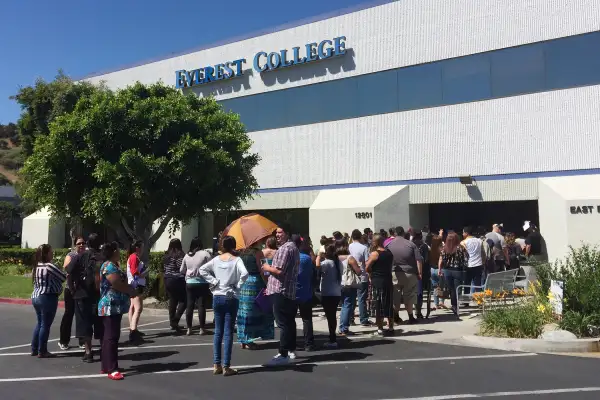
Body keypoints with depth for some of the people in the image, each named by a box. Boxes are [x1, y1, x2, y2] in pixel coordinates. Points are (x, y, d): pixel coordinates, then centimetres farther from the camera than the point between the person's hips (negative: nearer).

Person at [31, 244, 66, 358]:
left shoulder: (36, 266, 11)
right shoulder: (49, 266, -17)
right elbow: (64, 277, -11)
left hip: (35, 297, 9)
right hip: (47, 298, -9)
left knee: (39, 323, 17)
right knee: (45, 325, -1)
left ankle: (34, 349, 21)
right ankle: (42, 352, 3)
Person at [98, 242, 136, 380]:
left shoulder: (112, 265, 17)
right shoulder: (109, 266, -16)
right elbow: (118, 285, -21)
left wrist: (130, 290, 3)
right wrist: (132, 291, -7)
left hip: (114, 307, 11)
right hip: (111, 307, -11)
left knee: (109, 337, 13)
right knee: (112, 337, -11)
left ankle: (105, 366, 20)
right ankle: (112, 370, -11)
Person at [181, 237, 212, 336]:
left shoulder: (187, 256, 7)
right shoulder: (205, 254, -6)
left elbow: (182, 271, 17)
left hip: (189, 283, 4)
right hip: (202, 283, -4)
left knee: (189, 305, 8)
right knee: (201, 305, 0)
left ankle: (189, 329, 11)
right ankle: (202, 329, 3)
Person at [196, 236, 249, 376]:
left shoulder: (216, 259, 3)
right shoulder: (236, 260, -8)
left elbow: (202, 270, -2)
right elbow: (244, 273, -24)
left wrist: (214, 281, -1)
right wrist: (238, 285, -10)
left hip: (217, 297, 4)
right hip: (231, 298, -4)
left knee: (218, 331, 12)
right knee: (228, 332, 0)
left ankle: (216, 365, 14)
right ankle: (226, 366, 2)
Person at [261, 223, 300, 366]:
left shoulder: (285, 248, -15)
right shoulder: (293, 247, 19)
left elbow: (279, 270, -23)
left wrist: (267, 268, -4)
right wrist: (271, 285, 26)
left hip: (281, 291, -11)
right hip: (290, 291, 11)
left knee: (283, 323, -9)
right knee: (290, 322, 15)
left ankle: (283, 354, -8)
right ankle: (291, 350, 24)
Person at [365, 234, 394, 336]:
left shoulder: (374, 253, -12)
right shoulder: (389, 253, 8)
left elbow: (367, 268, -13)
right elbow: (391, 266, 14)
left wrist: (372, 273, 6)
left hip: (377, 281, -6)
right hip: (388, 280, 6)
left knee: (378, 306, 1)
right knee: (389, 305, 14)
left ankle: (380, 329, 2)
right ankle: (391, 327, 20)